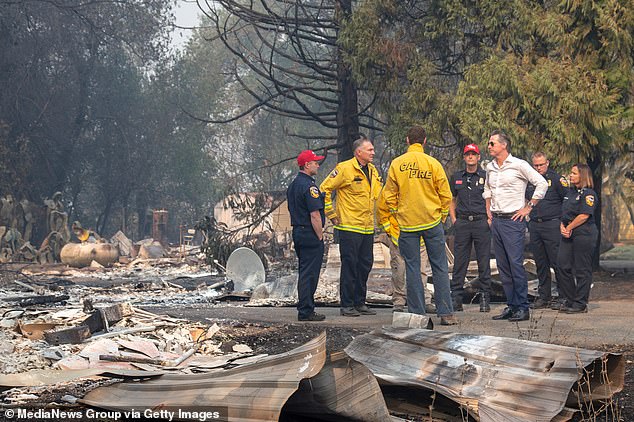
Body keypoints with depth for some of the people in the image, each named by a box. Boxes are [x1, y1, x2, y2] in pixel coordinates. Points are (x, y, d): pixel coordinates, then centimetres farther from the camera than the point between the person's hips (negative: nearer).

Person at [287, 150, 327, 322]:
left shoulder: (293, 185, 14)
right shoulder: (309, 186, -16)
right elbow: (315, 215, -20)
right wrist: (320, 236, -12)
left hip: (297, 232, 10)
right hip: (310, 235, -10)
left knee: (304, 273, 16)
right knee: (309, 274, -5)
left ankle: (305, 309, 20)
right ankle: (306, 311, -3)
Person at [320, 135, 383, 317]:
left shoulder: (372, 170, 12)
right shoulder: (345, 169, -11)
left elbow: (377, 195, 27)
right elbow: (325, 189, -10)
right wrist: (332, 214, -9)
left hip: (367, 227, 7)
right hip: (349, 227, -7)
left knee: (365, 265, 9)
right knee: (349, 265, -4)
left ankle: (360, 302, 18)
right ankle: (347, 305, 2)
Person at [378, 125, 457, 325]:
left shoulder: (396, 164, -1)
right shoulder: (433, 163, -2)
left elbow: (389, 196, 2)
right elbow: (445, 194, 1)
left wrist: (387, 221, 12)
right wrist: (442, 215, 16)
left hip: (407, 223, 0)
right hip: (432, 222, 0)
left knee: (412, 269, 5)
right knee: (440, 267, 4)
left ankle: (417, 314, 5)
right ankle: (446, 313, 2)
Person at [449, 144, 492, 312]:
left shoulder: (485, 176, 4)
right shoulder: (456, 177, 12)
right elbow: (452, 199, 20)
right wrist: (454, 219, 8)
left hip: (481, 222, -2)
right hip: (462, 223, 2)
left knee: (484, 262, 0)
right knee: (459, 262, 1)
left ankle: (484, 298, 6)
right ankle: (456, 299, 4)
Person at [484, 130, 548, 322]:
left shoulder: (519, 165, -8)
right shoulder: (490, 167, 13)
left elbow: (542, 184, -9)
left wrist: (528, 208, -8)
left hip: (513, 220, -7)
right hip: (496, 220, 7)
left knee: (516, 264, -11)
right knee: (503, 266, 7)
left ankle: (522, 308, -7)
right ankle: (511, 306, 13)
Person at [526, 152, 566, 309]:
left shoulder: (556, 179, -2)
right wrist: (528, 215, 16)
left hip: (552, 225, -5)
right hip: (534, 226, 5)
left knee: (557, 262, -6)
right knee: (540, 264, 9)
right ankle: (544, 297, 15)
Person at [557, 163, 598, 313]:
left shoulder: (588, 194, -8)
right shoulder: (570, 192, 18)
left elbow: (584, 216, -16)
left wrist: (568, 228, -10)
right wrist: (562, 226, 2)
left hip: (584, 234, -8)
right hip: (568, 234, 8)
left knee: (581, 269, -4)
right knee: (563, 265, 4)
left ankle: (580, 304, 2)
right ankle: (569, 300, 13)